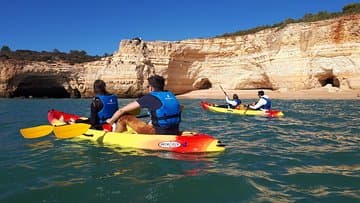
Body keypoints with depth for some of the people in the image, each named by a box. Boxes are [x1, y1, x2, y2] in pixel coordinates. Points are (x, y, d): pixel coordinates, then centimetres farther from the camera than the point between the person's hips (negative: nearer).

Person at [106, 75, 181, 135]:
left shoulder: (149, 97, -4)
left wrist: (111, 120, 21)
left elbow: (122, 110, 2)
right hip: (175, 134, 7)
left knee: (124, 118, 4)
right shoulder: (171, 95, 11)